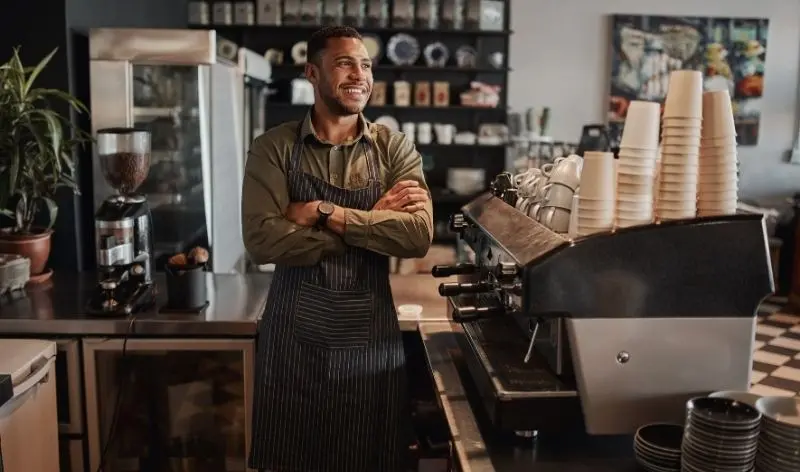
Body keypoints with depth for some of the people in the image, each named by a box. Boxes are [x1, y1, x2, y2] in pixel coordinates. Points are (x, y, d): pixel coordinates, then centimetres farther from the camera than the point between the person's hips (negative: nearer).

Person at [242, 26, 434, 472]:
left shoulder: (395, 148, 1)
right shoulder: (274, 148, -2)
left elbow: (418, 235, -13)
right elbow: (262, 240, -15)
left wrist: (325, 213, -18)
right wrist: (371, 221, -15)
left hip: (371, 335, 1)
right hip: (293, 335, -1)